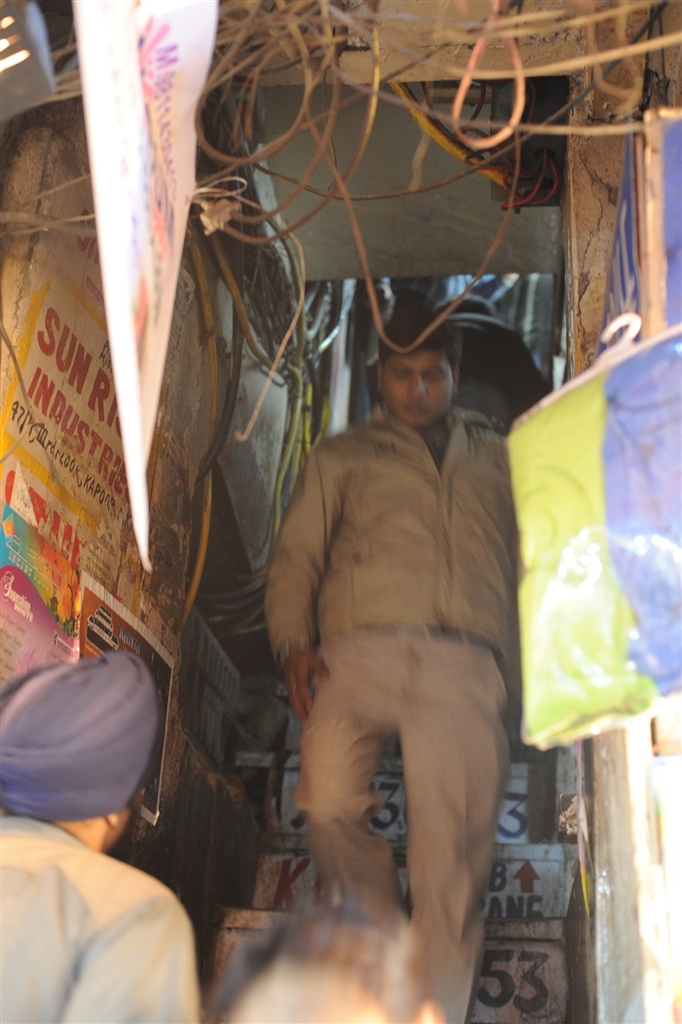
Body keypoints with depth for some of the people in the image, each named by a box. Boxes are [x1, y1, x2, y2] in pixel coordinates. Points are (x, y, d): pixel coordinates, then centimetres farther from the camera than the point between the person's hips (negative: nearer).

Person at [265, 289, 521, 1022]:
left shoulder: (496, 460, 27)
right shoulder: (342, 457, 23)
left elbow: (521, 569, 23)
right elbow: (295, 553, 14)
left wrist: (517, 677, 13)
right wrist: (293, 642, -3)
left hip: (463, 664, 1)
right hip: (359, 652, 0)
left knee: (451, 848, -8)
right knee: (329, 807, -18)